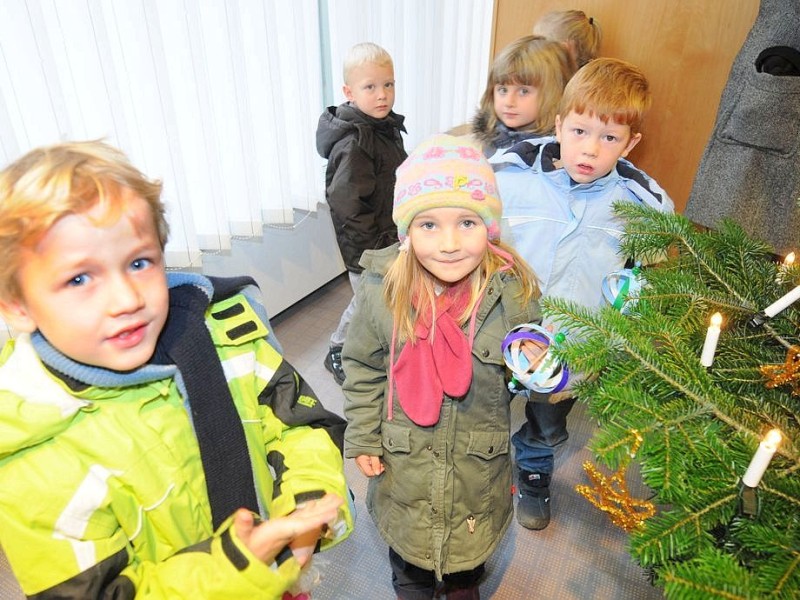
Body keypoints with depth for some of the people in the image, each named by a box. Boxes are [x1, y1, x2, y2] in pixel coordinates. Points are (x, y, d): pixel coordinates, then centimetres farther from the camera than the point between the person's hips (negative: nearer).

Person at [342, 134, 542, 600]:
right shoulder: (383, 289, -22)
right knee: (408, 532, 28)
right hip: (404, 455, 0)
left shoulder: (513, 289, -22)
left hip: (481, 457, 1)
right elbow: (364, 370, -6)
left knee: (472, 536, 29)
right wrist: (362, 438, -2)